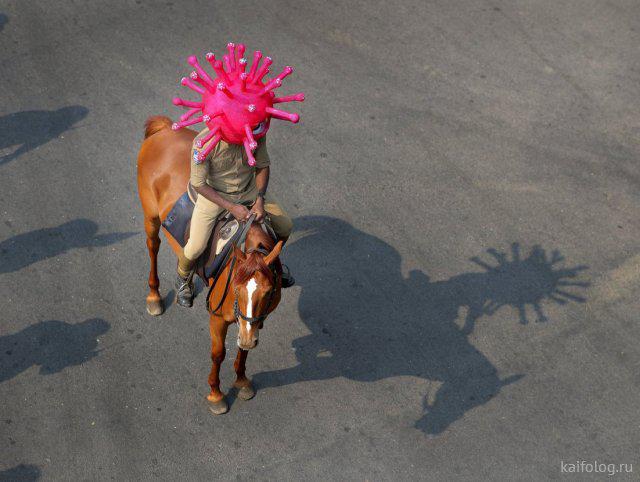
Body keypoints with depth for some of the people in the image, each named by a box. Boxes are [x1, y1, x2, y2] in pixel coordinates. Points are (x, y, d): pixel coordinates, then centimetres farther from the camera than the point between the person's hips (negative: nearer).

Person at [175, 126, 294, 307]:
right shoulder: (204, 143, -34)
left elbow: (263, 166, -6)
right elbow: (199, 184, -23)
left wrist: (260, 199, -20)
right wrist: (231, 207, -28)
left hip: (250, 190, 4)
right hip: (213, 193, -4)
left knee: (285, 227, 8)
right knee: (195, 248, -13)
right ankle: (183, 279, 24)